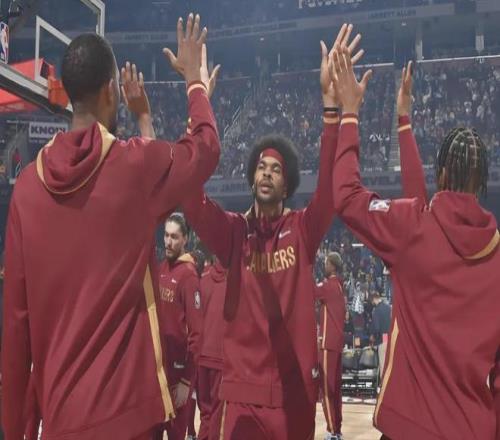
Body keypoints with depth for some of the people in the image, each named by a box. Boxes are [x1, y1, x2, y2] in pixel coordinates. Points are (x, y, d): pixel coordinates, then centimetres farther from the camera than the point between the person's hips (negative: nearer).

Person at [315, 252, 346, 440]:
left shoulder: (329, 285, -12)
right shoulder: (338, 286, 16)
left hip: (328, 342, -9)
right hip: (336, 341, 9)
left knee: (327, 388, -8)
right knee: (335, 387, 11)